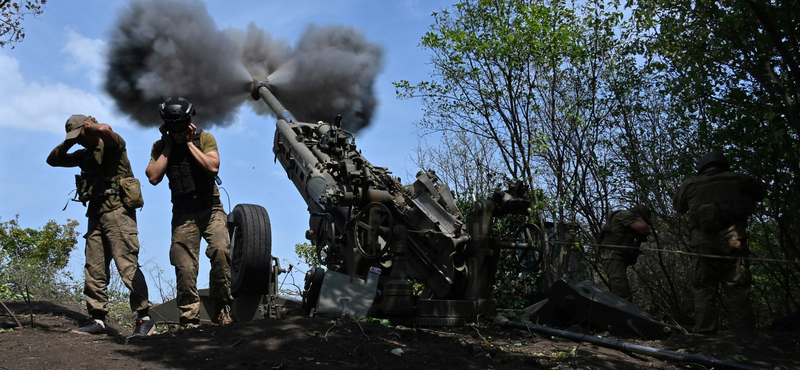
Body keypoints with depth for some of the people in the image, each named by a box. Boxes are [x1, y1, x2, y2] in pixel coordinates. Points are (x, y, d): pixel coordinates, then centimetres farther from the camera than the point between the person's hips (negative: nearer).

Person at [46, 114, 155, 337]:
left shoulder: (113, 144, -1)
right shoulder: (85, 154, 23)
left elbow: (105, 130, -24)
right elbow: (53, 160, 30)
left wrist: (89, 127, -3)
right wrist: (68, 143, 15)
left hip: (117, 212, -9)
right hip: (96, 215, 9)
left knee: (127, 265, -14)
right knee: (94, 270, 6)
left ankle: (144, 319, -13)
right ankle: (98, 320, 12)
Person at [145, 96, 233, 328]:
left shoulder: (205, 139, 2)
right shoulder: (160, 146, 8)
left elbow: (213, 167, -15)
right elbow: (154, 177, -7)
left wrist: (190, 143, -9)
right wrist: (168, 147, -4)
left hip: (210, 210, -2)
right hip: (183, 214, 2)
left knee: (220, 250, -26)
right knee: (185, 269, -3)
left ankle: (221, 306, -12)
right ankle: (189, 320, 9)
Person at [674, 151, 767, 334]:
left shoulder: (690, 185, 8)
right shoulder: (736, 180, 8)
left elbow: (679, 206, 24)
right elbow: (761, 191, 24)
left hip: (703, 246, 0)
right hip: (733, 245, 0)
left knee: (704, 292, 3)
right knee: (738, 292, 4)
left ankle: (704, 332, -2)